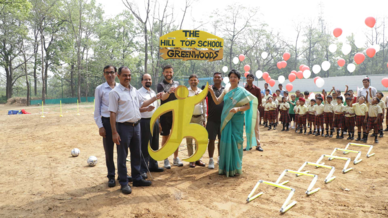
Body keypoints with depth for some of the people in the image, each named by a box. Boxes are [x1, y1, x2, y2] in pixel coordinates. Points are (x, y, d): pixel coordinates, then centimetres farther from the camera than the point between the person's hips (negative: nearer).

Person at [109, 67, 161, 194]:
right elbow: (113, 113, -13)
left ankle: (137, 179, 29)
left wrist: (155, 98, 15)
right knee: (122, 156, 4)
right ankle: (124, 183, 16)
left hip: (136, 125, 7)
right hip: (123, 127, -7)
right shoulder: (115, 92, -10)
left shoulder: (134, 90, 11)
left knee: (136, 154, 15)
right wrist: (114, 132, -17)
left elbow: (141, 104, 22)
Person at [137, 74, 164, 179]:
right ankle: (143, 170, 6)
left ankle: (153, 165, 29)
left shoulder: (153, 93, 15)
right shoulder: (138, 93, -7)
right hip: (145, 122, -7)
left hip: (155, 121, 7)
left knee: (154, 145, 15)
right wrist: (146, 109, -30)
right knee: (144, 146, -4)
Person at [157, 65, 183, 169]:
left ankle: (176, 158, 21)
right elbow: (163, 97, -22)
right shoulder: (161, 85, -4)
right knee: (165, 137, 4)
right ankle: (166, 160, 13)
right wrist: (169, 92, -42)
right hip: (165, 115, -3)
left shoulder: (177, 84, 9)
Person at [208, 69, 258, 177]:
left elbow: (248, 106, -7)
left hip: (237, 120, -4)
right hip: (226, 119, 5)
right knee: (226, 141, 6)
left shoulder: (242, 91, -3)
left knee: (235, 141, -3)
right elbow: (217, 101, 3)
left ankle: (235, 168, 10)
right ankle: (225, 167, 18)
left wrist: (238, 109, -24)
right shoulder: (226, 91, 12)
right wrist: (211, 92, -10)